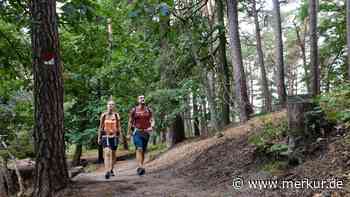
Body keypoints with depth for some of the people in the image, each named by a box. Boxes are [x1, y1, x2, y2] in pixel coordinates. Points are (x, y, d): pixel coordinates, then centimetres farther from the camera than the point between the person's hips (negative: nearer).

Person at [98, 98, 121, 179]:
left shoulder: (116, 115, 4)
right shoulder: (103, 115, 2)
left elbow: (118, 127, 7)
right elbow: (100, 127, 8)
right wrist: (99, 137, 7)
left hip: (114, 136, 2)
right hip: (105, 136, -2)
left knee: (113, 154, 12)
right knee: (107, 153, -17)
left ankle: (111, 169, 32)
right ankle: (107, 172, -19)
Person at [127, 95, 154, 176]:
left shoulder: (149, 110, 7)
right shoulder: (134, 110, 1)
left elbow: (152, 120, 4)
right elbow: (130, 122, 5)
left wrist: (151, 127, -18)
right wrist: (129, 133, 4)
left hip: (146, 133, 3)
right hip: (137, 132, -3)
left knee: (143, 151, 9)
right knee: (139, 149, -19)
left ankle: (139, 168, 21)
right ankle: (141, 167, -27)